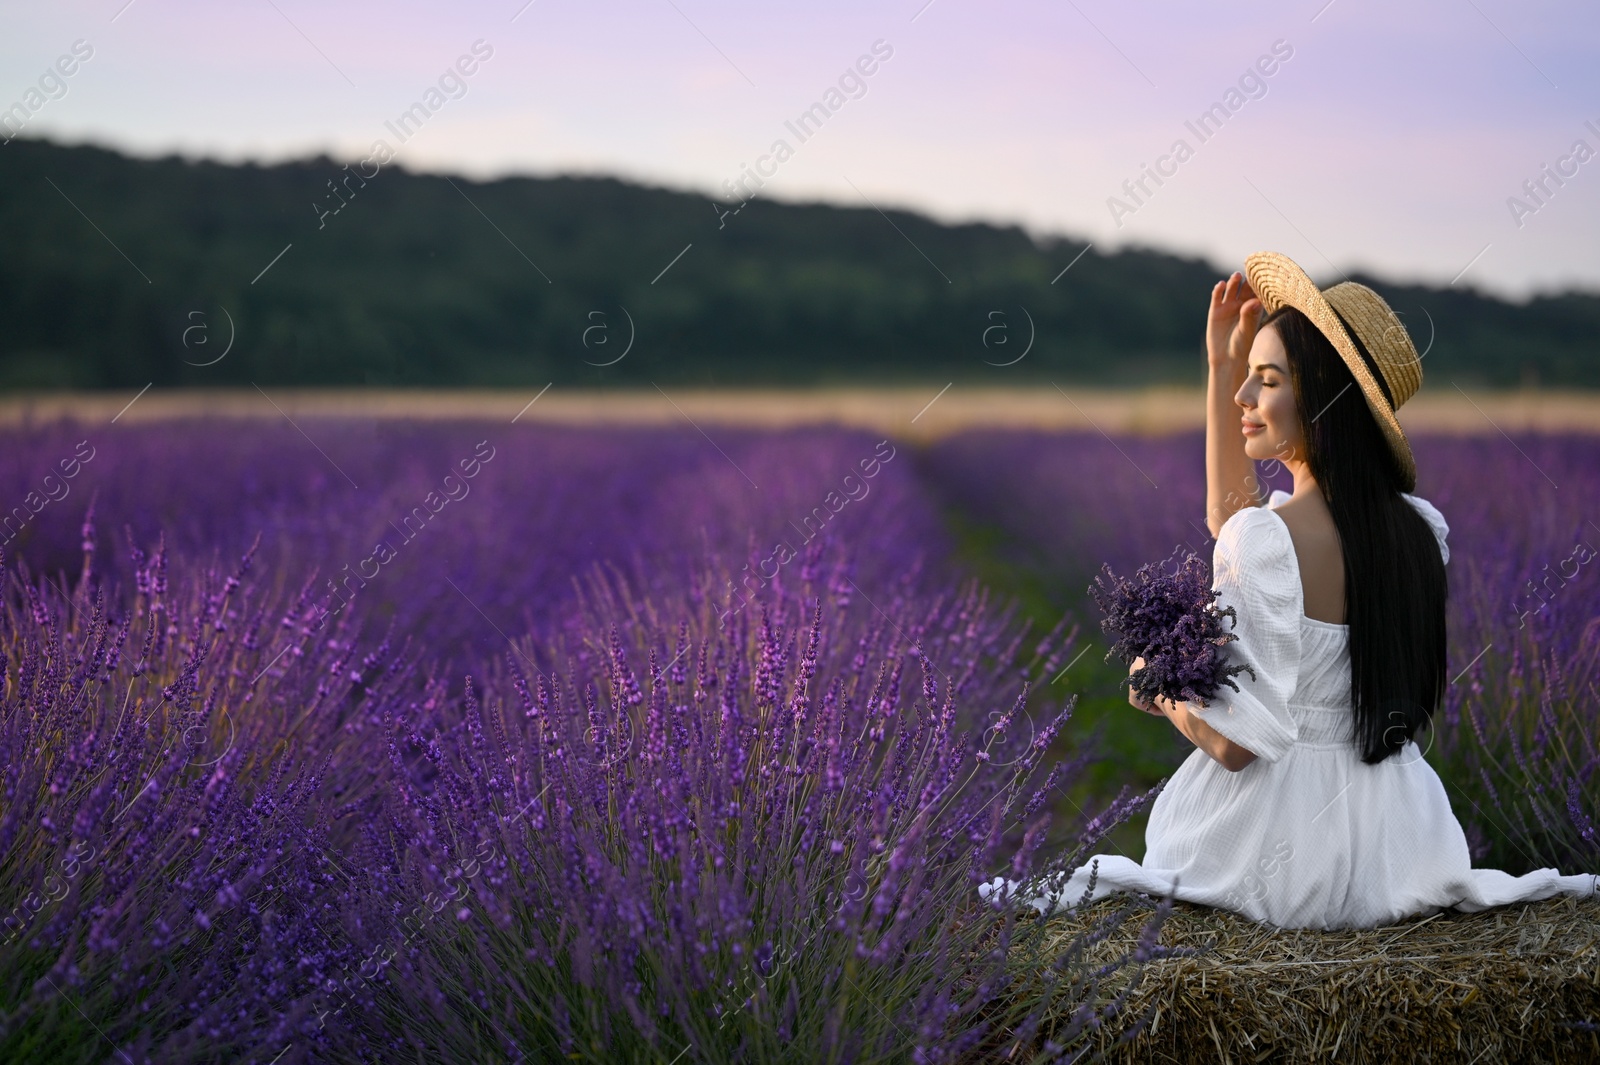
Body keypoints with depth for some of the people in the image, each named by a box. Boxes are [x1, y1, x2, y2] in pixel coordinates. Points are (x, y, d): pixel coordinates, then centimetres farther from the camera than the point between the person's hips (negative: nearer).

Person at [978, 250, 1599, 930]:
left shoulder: (1265, 539, -23)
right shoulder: (1420, 529, -2)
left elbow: (1234, 743, -23)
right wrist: (1225, 364, 12)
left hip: (1286, 840, -5)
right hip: (1392, 835, 5)